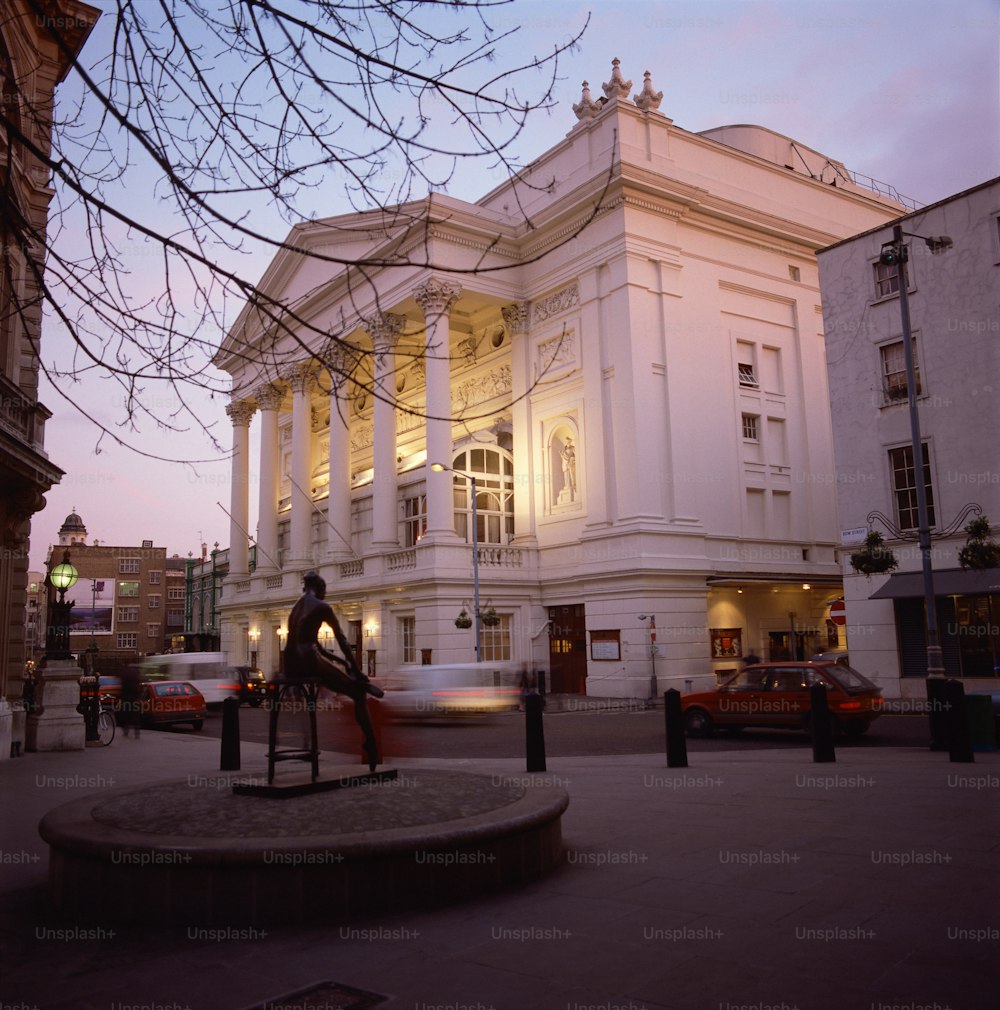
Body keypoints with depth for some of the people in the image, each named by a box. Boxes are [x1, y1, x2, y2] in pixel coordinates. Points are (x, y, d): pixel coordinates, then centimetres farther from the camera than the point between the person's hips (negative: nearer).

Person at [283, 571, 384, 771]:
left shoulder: (296, 606, 23)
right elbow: (342, 641, -2)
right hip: (308, 662, -8)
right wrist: (356, 670, 3)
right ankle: (372, 745, -1)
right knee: (359, 694, 3)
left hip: (290, 666, 8)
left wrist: (340, 660, 24)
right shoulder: (322, 607, -1)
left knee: (342, 671, 29)